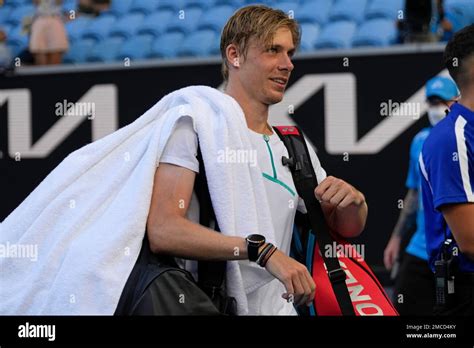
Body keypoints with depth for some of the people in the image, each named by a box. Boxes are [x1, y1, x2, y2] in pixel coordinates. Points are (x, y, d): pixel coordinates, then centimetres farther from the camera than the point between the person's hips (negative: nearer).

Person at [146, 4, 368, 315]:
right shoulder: (195, 127, -8)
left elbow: (347, 228, 24)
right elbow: (162, 231, -21)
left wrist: (353, 200, 0)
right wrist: (261, 250, -29)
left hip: (281, 307, 5)